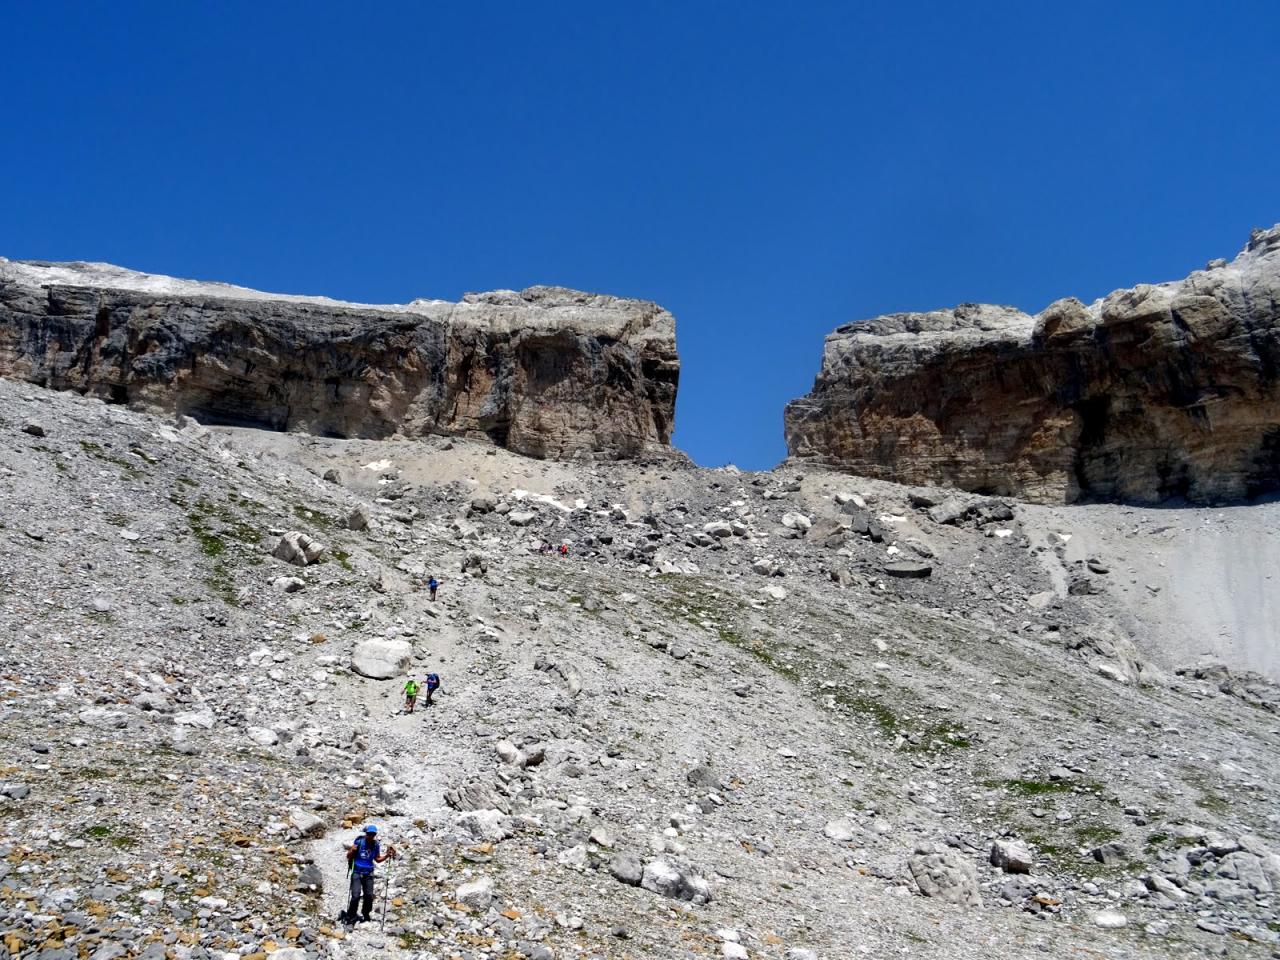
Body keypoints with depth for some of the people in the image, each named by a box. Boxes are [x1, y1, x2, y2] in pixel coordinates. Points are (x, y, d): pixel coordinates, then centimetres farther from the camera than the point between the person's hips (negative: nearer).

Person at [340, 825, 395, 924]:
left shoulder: (376, 845, 1)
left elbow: (377, 859, 15)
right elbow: (348, 856, -5)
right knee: (356, 896, -14)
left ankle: (366, 914, 24)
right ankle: (350, 915, 3)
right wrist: (352, 851, -26)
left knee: (369, 896, 2)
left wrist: (387, 855, 1)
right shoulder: (359, 842, -10)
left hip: (368, 874, 3)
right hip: (357, 872, -3)